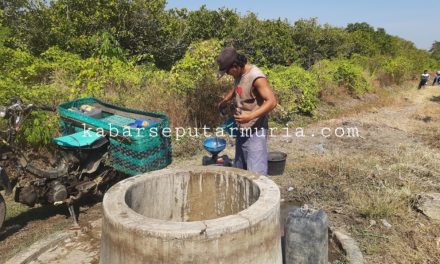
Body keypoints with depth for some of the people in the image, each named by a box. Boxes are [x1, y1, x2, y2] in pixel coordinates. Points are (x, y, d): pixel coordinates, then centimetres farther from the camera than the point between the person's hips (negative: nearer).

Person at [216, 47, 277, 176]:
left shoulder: (256, 77, -21)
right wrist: (224, 100, 15)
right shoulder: (239, 74, 5)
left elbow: (272, 101, -25)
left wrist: (250, 116, -32)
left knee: (256, 173, -8)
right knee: (239, 169, 18)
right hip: (242, 130, 9)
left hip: (255, 131, -9)